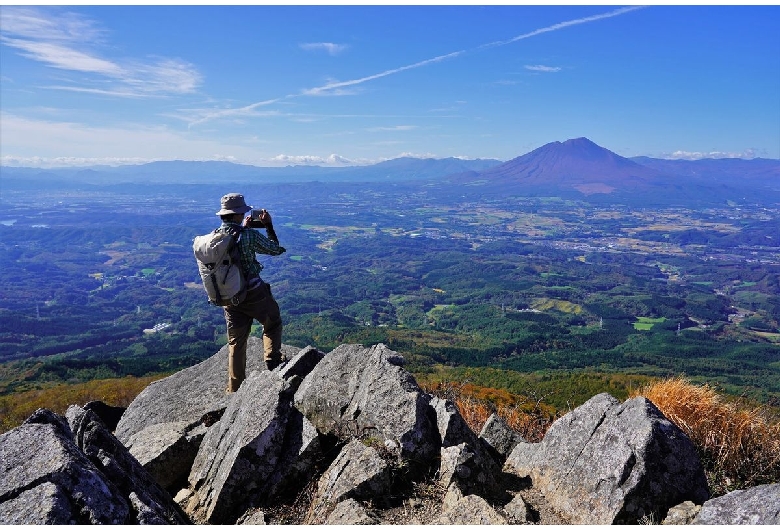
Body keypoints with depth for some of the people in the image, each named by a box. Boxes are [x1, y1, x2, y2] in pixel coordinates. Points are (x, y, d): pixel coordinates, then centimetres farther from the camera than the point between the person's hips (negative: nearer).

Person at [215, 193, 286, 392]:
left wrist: (244, 227, 24)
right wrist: (269, 225, 7)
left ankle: (235, 389, 21)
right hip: (254, 293, -5)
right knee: (273, 324, 23)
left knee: (236, 342, 15)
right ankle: (272, 360, 12)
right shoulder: (250, 235, -17)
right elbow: (276, 249, -3)